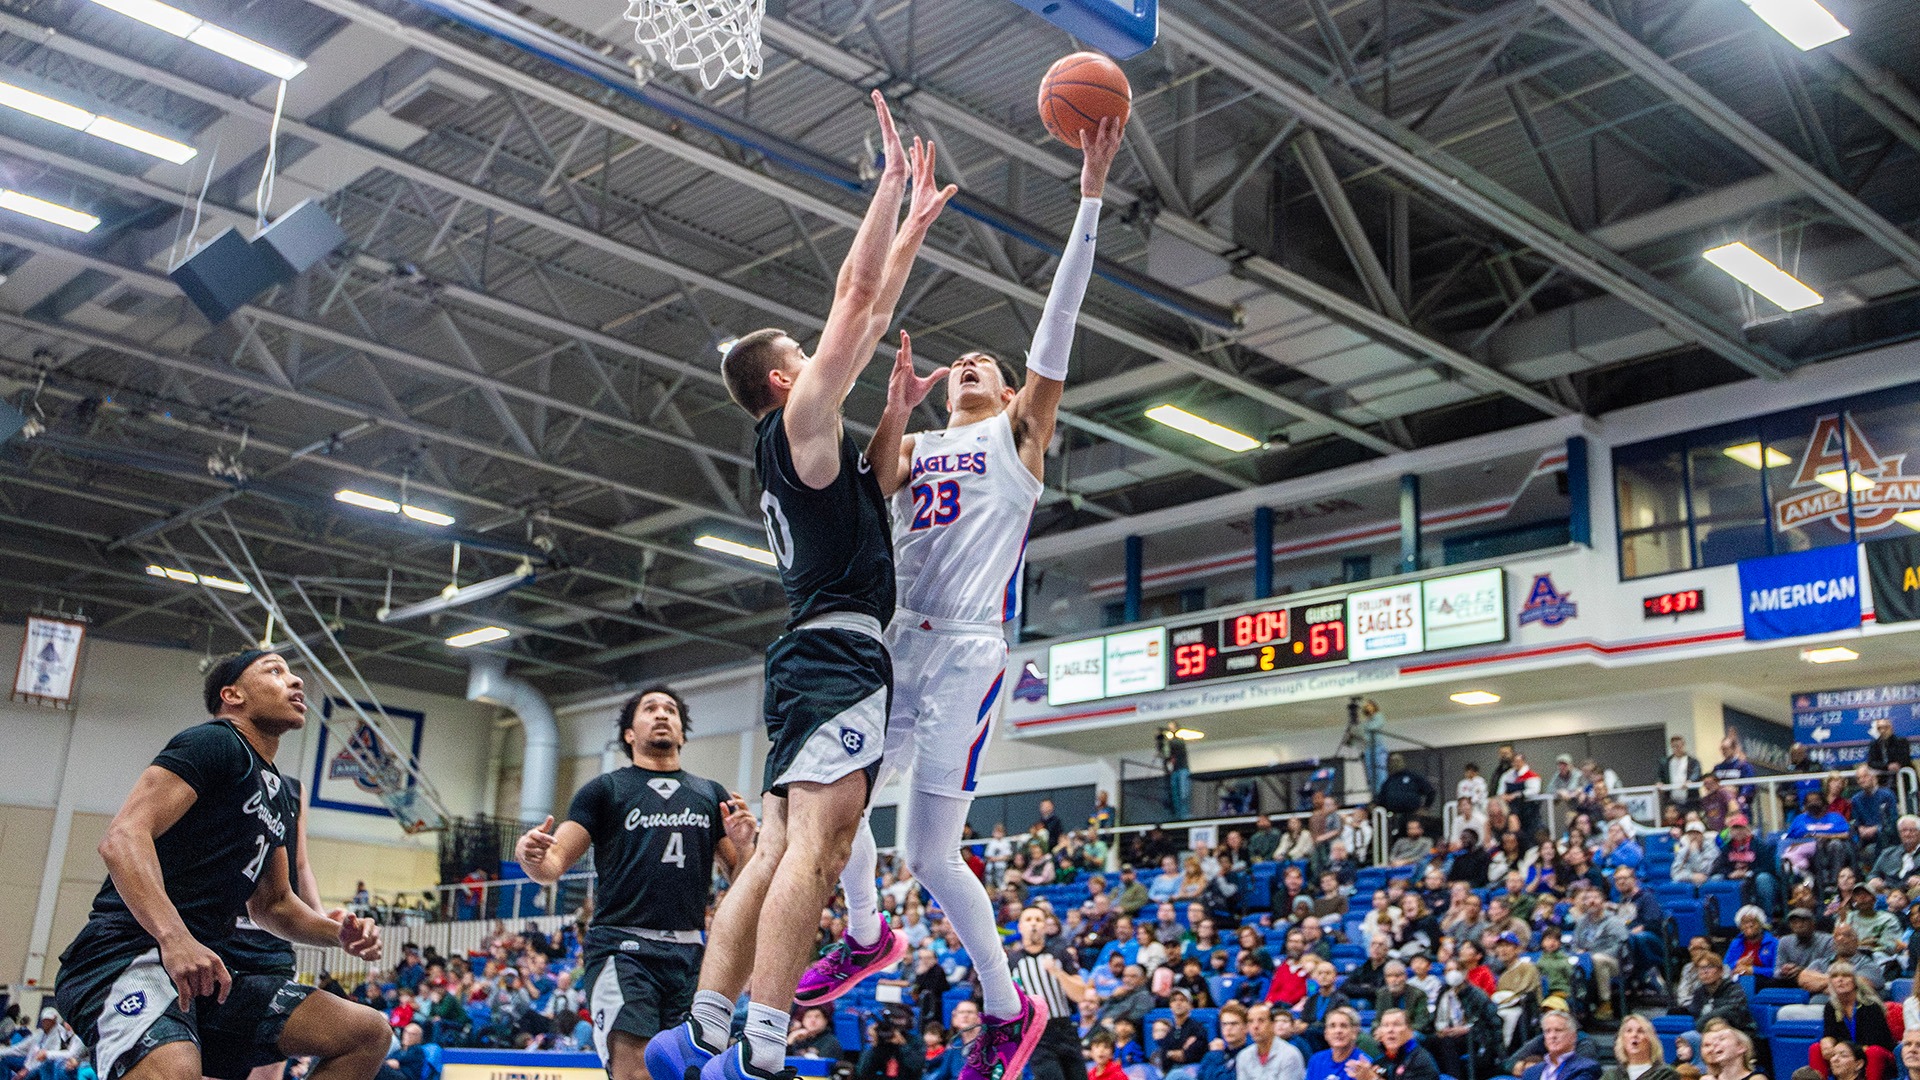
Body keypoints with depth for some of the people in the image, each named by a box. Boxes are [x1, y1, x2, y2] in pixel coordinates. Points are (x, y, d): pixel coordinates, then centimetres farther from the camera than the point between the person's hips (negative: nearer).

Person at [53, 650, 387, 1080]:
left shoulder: (282, 797, 22)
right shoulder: (214, 743, -4)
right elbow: (122, 838, -18)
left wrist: (337, 932, 10)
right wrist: (174, 937, -32)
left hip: (208, 969, 9)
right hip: (129, 952, -9)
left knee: (369, 1033, -2)